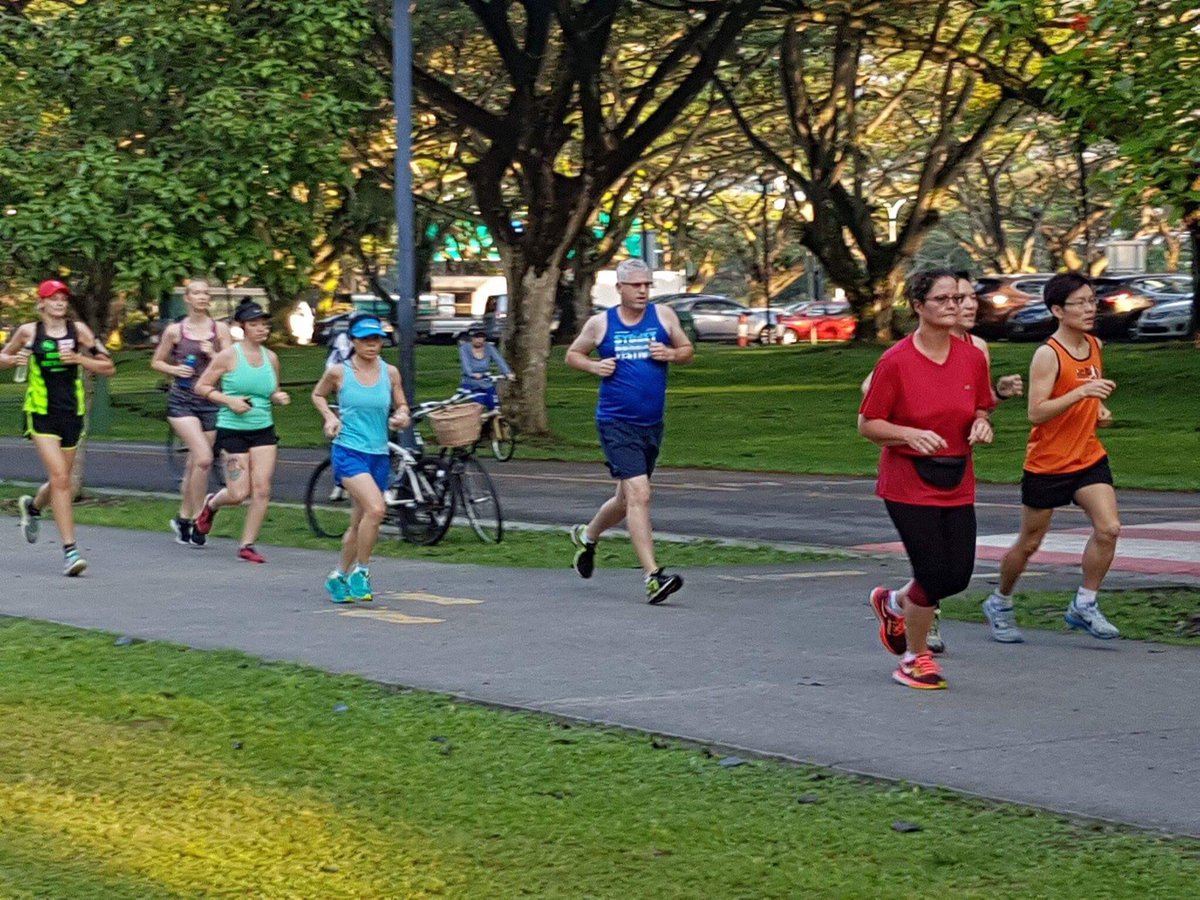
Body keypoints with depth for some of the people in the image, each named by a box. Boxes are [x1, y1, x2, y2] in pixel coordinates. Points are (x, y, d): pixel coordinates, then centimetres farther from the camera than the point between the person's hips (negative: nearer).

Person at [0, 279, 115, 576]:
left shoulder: (78, 330, 1)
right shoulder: (29, 331, -1)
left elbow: (108, 367, 3)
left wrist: (79, 359, -12)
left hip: (71, 412, 3)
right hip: (41, 413, -3)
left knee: (60, 479, 14)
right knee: (60, 477, -16)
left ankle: (33, 506, 50)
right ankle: (69, 549, -16)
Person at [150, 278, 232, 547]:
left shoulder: (220, 329, 4)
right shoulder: (175, 331, 1)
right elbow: (156, 362, 11)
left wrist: (213, 355, -14)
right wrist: (174, 369, -8)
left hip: (210, 401, 3)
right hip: (182, 401, -3)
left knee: (195, 464, 9)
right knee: (203, 458, -19)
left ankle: (183, 519, 24)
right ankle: (197, 519, -9)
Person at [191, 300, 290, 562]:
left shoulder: (271, 358, 7)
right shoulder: (229, 356, -7)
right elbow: (201, 386, -3)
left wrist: (279, 398, -3)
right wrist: (229, 400, -16)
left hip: (263, 430, 4)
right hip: (232, 430, -4)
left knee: (262, 490, -6)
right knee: (239, 494, -5)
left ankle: (247, 545, 5)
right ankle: (211, 504, 30)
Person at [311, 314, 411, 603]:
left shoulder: (390, 373, 4)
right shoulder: (338, 372, -3)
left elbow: (401, 406, 15)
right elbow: (318, 395, 15)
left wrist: (401, 417, -7)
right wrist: (330, 416, -3)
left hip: (379, 455, 4)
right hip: (348, 451, -4)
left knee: (359, 522, 11)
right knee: (376, 509, -24)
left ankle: (339, 577, 30)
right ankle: (360, 571, -8)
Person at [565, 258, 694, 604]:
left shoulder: (663, 316, 4)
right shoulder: (600, 323, -1)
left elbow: (688, 351, 13)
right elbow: (572, 354, 13)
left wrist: (670, 355, -9)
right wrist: (594, 366, -7)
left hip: (651, 424, 4)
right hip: (616, 423, -4)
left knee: (626, 499, 18)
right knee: (638, 494, -17)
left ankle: (587, 534, 48)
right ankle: (653, 576, -20)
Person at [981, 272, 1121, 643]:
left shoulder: (1094, 346, 6)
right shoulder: (1048, 355, -17)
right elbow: (1036, 413, -24)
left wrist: (1099, 410, 6)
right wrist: (1081, 393, -33)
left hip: (1089, 458, 5)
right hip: (1046, 463, -5)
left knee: (1108, 528, -14)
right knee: (1028, 543, 8)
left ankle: (1084, 605, 0)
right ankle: (999, 603, 30)